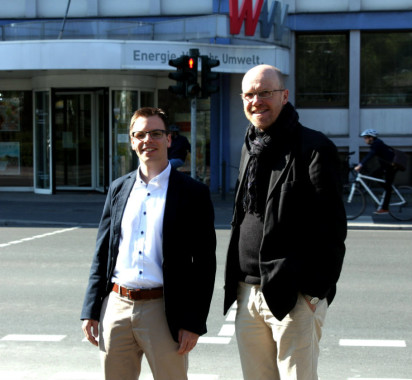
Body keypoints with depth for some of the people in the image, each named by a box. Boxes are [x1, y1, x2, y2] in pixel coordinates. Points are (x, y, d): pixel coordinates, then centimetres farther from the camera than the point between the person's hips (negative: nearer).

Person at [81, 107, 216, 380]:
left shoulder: (193, 193, -1)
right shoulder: (118, 189, 12)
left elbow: (204, 263, -4)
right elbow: (102, 253, 14)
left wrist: (194, 323, -10)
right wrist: (91, 311, 7)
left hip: (163, 310, -4)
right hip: (116, 307, 4)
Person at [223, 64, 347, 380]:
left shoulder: (313, 147, -9)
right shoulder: (251, 148, 15)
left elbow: (332, 227, -12)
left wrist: (315, 291, -15)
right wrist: (237, 283, 16)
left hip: (294, 297, -7)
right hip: (248, 294, 7)